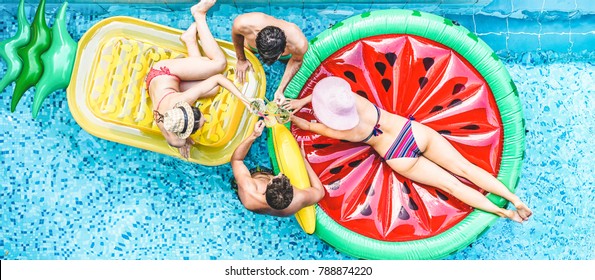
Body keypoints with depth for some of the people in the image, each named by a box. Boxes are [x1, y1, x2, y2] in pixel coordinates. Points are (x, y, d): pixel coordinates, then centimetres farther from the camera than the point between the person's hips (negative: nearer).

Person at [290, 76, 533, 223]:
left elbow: (308, 125, 0)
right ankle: (515, 199, 5)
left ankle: (502, 212, 9)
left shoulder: (340, 131, -17)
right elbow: (332, 90, 13)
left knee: (451, 184, 8)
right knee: (465, 168, 6)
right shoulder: (355, 98, -9)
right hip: (415, 133, 4)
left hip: (400, 159, -4)